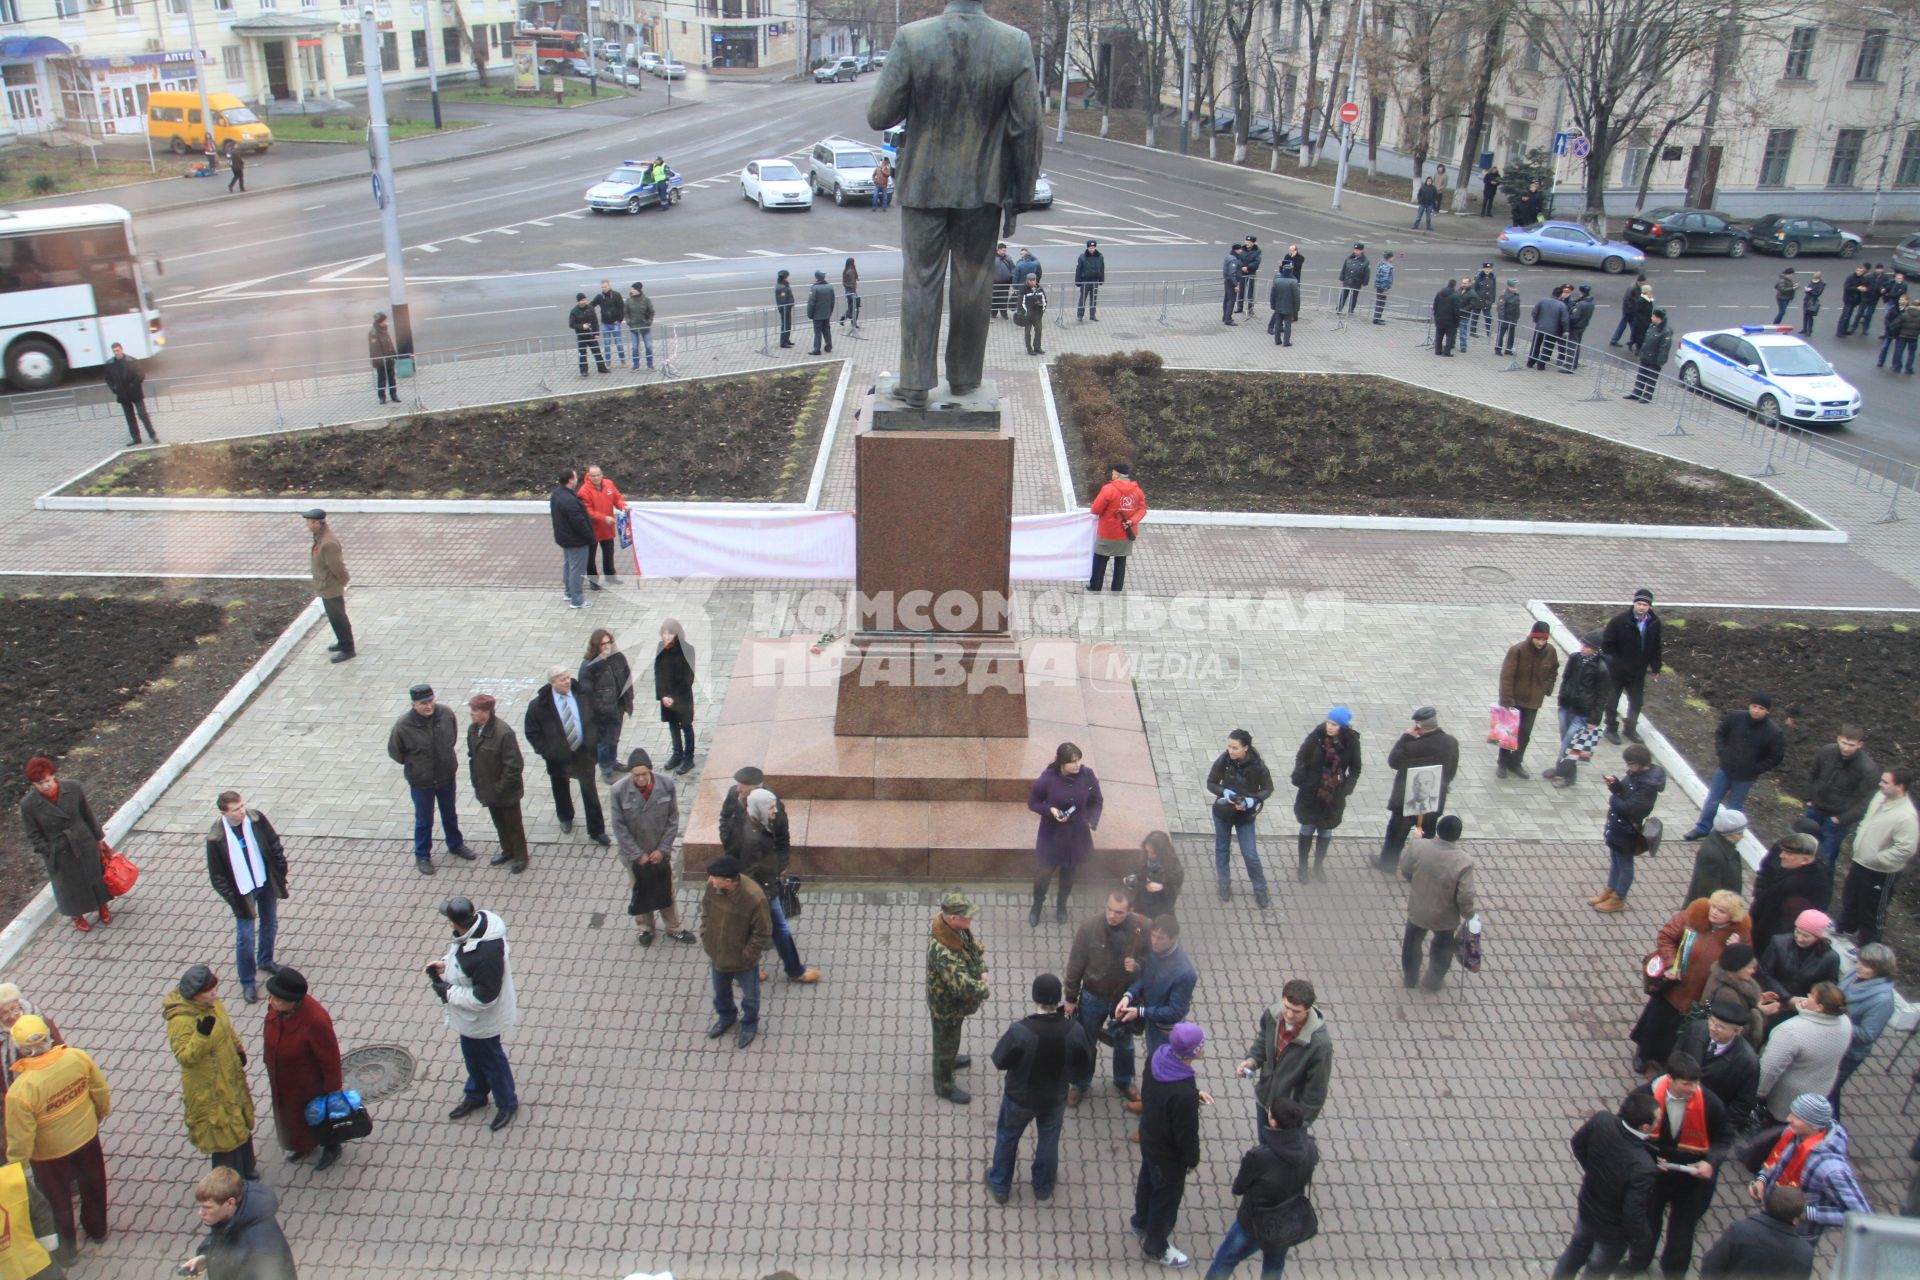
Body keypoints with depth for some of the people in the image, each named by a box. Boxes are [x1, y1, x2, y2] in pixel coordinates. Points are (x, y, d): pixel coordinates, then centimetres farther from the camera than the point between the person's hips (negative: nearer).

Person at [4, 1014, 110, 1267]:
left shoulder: (20, 1091, -36)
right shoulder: (77, 1057, -24)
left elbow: (20, 1139, -24)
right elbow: (100, 1090, -6)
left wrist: (15, 1169, -6)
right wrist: (102, 1111, 15)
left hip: (50, 1154, -4)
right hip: (87, 1136, 4)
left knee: (57, 1199, 23)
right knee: (92, 1184, 29)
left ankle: (65, 1249, 46)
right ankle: (97, 1229, 53)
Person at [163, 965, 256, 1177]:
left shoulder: (212, 1003, -8)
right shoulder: (180, 1021, -30)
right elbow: (184, 1057, -32)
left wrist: (238, 1049, 12)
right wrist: (201, 1035, -45)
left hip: (230, 1079, 8)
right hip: (209, 1090, -8)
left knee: (240, 1124, 24)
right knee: (224, 1135, 8)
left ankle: (245, 1169, 47)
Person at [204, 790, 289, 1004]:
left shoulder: (256, 818, -16)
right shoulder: (216, 838, -23)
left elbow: (274, 844, -2)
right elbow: (216, 875, -14)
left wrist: (281, 873, -1)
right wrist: (234, 900, -15)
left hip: (266, 883, 4)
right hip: (243, 892, -4)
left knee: (270, 925, 22)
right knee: (246, 938, 6)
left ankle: (265, 961, 48)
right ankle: (247, 983, 25)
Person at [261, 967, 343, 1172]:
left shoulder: (315, 1020, -41)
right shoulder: (277, 1006, -23)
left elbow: (330, 1058, -26)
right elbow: (272, 1035, 0)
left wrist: (333, 1089, -15)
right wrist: (270, 1061, 13)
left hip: (308, 1083, -6)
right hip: (283, 1079, 6)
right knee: (292, 1111, 30)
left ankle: (331, 1148, 50)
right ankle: (306, 1144, 59)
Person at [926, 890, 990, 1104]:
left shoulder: (959, 928, -17)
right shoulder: (942, 952, -45)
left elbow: (977, 947, 1)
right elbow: (965, 986, -45)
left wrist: (982, 972, -15)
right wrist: (983, 990, -24)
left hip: (956, 1000, 7)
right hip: (946, 1007, -7)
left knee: (950, 1038, 35)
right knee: (945, 1042, 19)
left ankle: (949, 1059, 63)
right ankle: (944, 1086, 43)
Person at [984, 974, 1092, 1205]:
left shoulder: (1019, 1031, -34)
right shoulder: (1075, 1030, -26)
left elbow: (999, 1064, -18)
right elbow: (1085, 1068, -11)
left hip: (1020, 1098, -2)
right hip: (1055, 1098, 2)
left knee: (1007, 1138, 26)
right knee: (1048, 1141, 28)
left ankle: (999, 1187, 44)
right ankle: (1044, 1187, 49)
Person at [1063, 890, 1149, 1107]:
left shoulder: (1143, 929, -23)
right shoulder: (1090, 928, -24)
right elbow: (1075, 964, -12)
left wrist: (1138, 965, -28)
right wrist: (1070, 998, -4)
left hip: (1126, 998, 1)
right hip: (1093, 997, -1)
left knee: (1124, 1043, 25)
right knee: (1085, 1043, 19)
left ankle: (1124, 1081, 52)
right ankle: (1080, 1084, 44)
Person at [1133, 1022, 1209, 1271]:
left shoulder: (1157, 1056, -21)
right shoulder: (1184, 1095, -43)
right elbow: (1186, 1133, -26)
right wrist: (1192, 1159, -7)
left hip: (1148, 1136, 7)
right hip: (1169, 1152, -7)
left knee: (1148, 1179, 32)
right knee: (1167, 1197, 19)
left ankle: (1141, 1222, 59)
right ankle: (1155, 1247, 43)